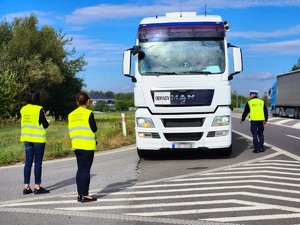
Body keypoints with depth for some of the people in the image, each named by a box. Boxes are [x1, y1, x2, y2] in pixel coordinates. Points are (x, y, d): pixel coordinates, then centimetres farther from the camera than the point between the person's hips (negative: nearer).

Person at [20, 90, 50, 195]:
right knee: (38, 162, 1)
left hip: (27, 139, 6)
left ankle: (26, 187, 10)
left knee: (28, 162, 9)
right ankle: (37, 187, 5)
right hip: (38, 139, -6)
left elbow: (23, 123, 14)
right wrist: (46, 119, 11)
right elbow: (45, 125, -10)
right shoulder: (39, 109, -12)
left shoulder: (23, 109, 5)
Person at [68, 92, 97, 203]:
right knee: (86, 170, -4)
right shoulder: (88, 113, -10)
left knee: (80, 169, 12)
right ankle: (85, 195, -3)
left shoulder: (71, 115, 9)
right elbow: (94, 129, -9)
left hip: (76, 145, 6)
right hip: (87, 145, -6)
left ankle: (80, 194, 14)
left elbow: (70, 130, 11)